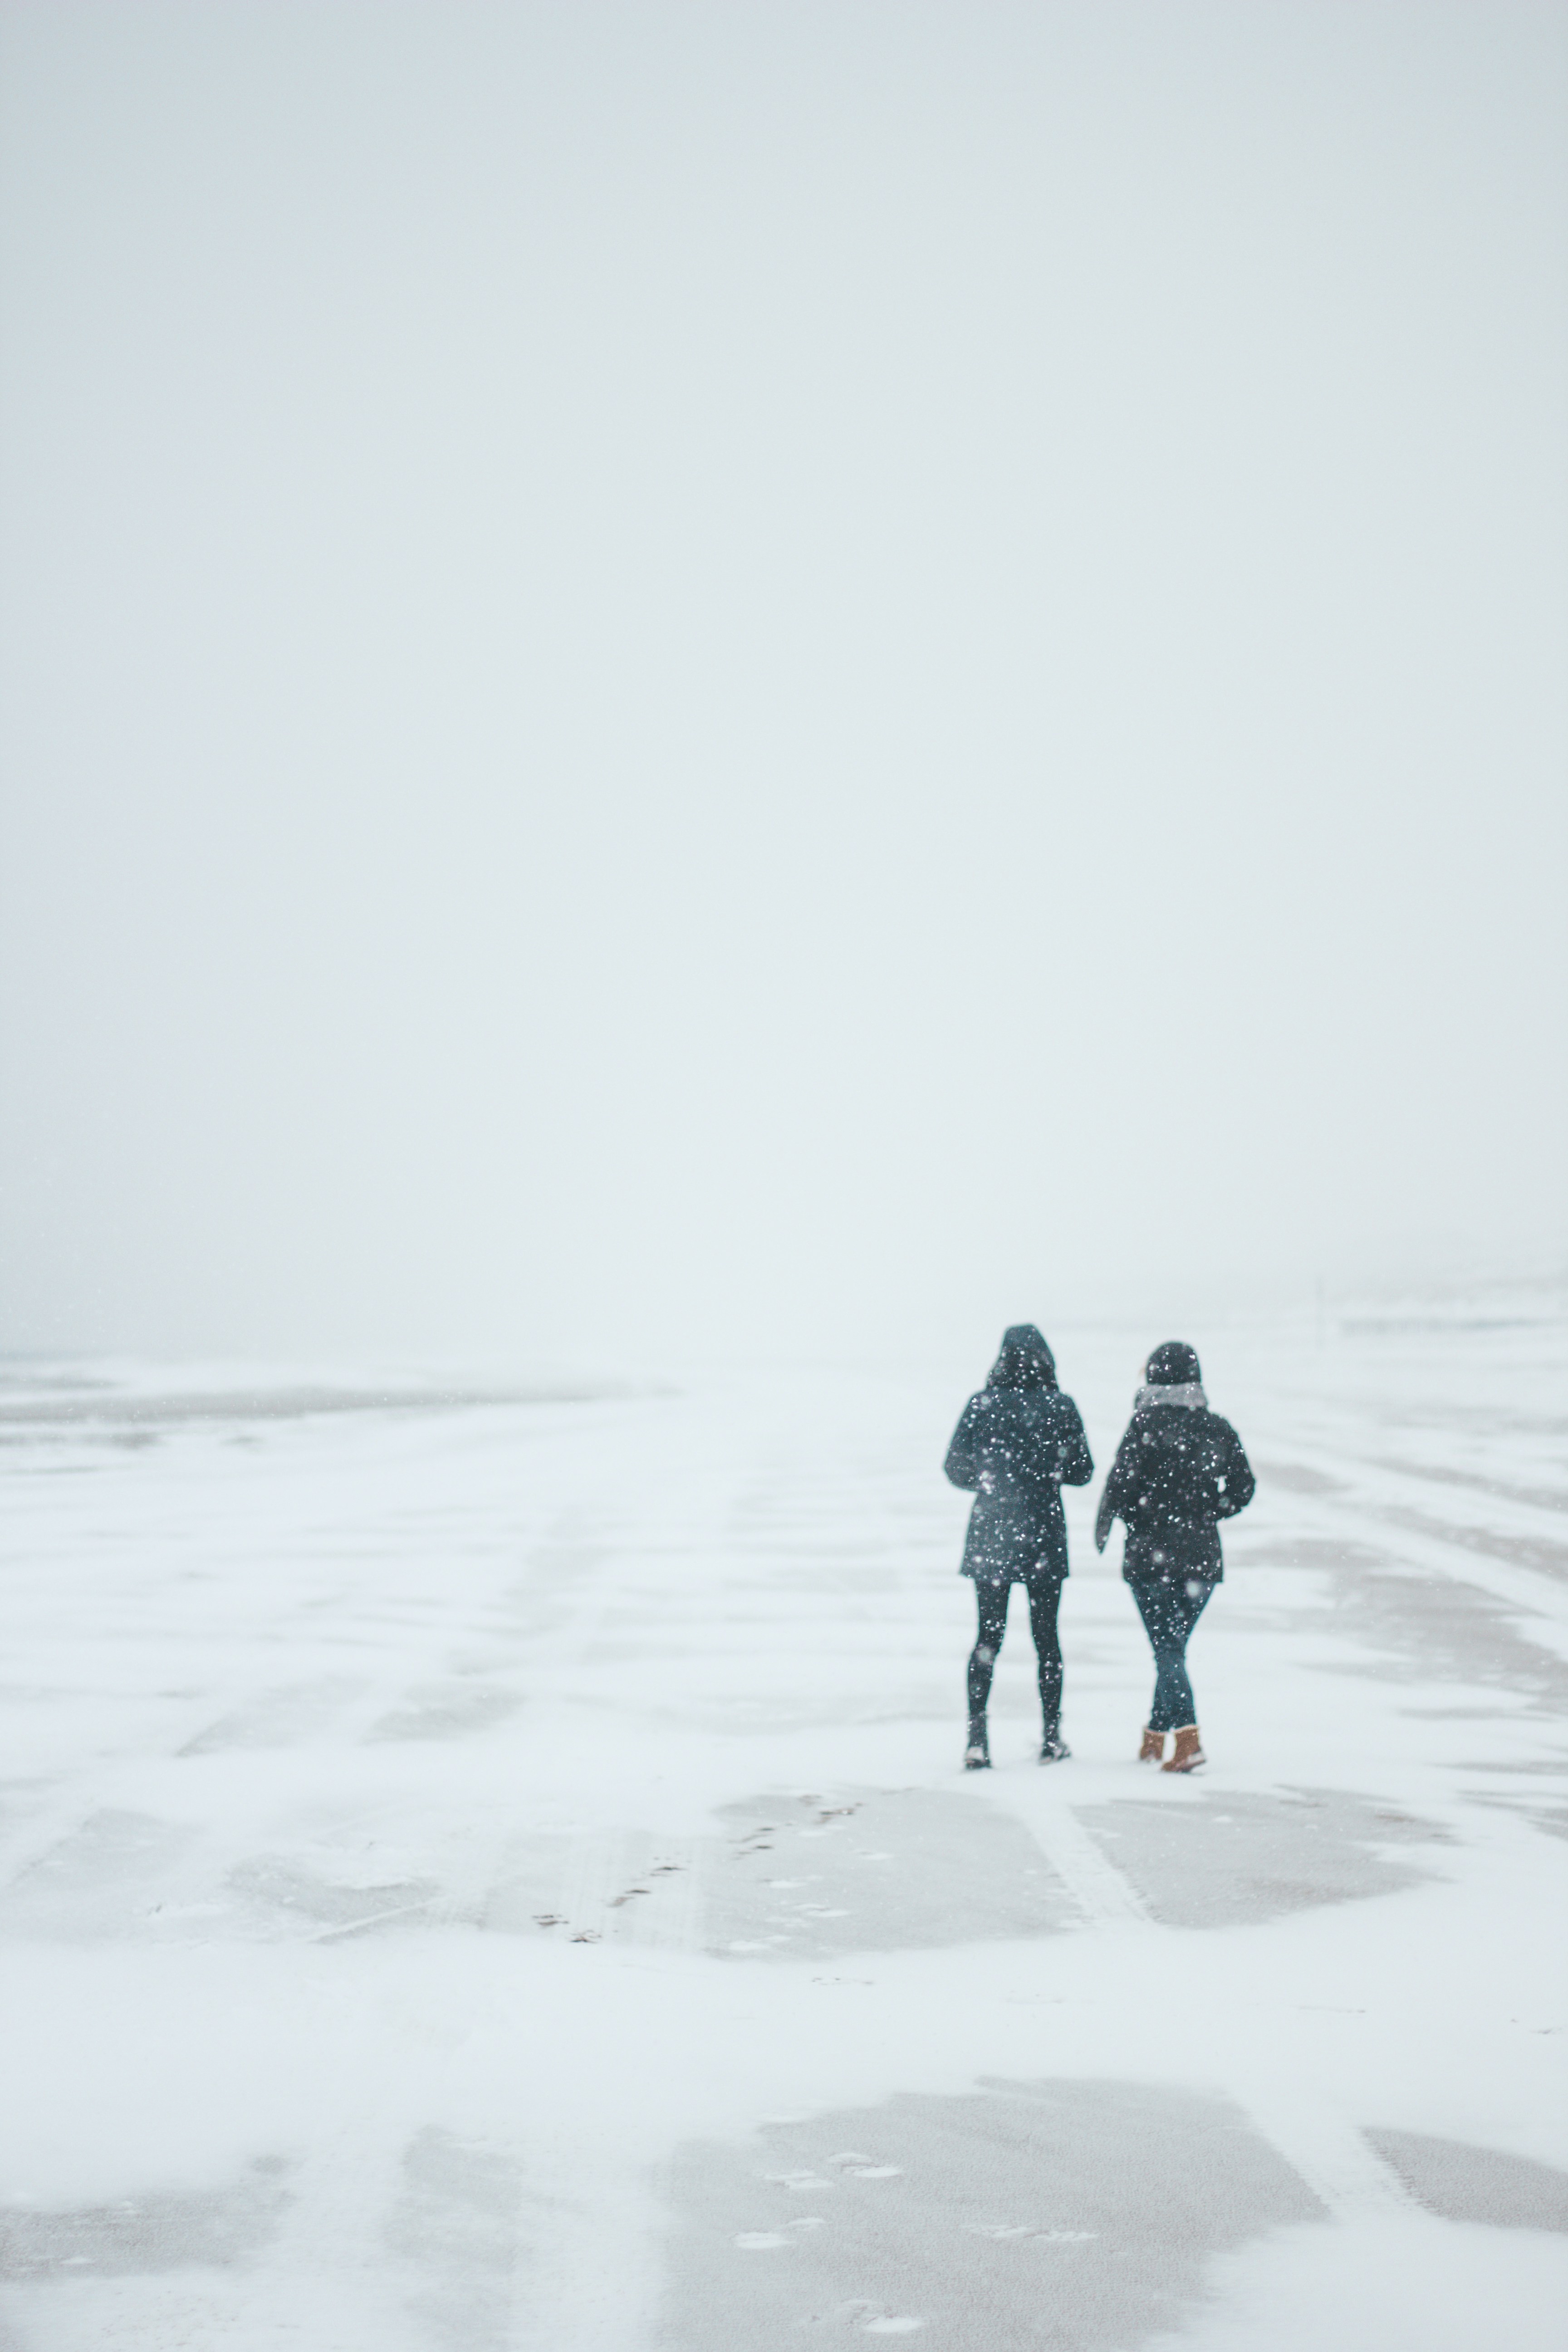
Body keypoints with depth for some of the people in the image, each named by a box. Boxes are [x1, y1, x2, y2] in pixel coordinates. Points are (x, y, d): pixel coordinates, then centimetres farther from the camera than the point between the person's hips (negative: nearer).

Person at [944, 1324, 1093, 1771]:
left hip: (990, 1534, 1)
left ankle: (977, 1738, -1)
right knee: (1045, 1637, 11)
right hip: (1044, 1538, 0)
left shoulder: (982, 1406, -6)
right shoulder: (1061, 1407, -7)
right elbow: (1082, 1473, -1)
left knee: (988, 1637, 8)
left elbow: (956, 1468, -3)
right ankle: (1052, 1738, 16)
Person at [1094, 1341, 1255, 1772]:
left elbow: (1122, 1484, -11)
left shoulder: (1147, 1423, -9)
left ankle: (1188, 1739, -17)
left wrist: (1104, 1525, 7)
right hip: (1202, 1556, 4)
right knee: (1173, 1646, 16)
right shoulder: (1217, 1429, 4)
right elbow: (1242, 1489, 7)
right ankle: (1154, 1737, 24)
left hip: (1151, 1553, -4)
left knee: (1167, 1649, -4)